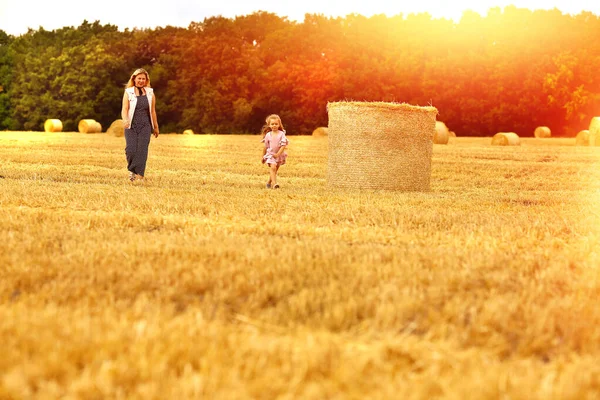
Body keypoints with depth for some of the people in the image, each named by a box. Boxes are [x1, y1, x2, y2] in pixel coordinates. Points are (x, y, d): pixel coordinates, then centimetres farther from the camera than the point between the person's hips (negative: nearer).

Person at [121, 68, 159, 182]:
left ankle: (139, 175, -10)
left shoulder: (150, 92, 9)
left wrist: (156, 127, 18)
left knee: (142, 150, -11)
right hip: (131, 125, -1)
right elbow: (124, 108, -8)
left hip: (145, 126, 1)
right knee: (131, 150, -11)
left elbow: (153, 111, 14)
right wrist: (125, 120, -27)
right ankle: (131, 170, 17)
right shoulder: (128, 92, 2)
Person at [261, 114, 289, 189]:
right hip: (270, 154, -1)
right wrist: (263, 156, 13)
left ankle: (269, 183, 34)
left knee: (275, 170, 13)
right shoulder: (268, 135, -3)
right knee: (273, 167, -22)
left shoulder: (281, 134, -7)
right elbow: (265, 147, 7)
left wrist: (278, 154, -22)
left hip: (279, 155, 1)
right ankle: (274, 183, -33)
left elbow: (283, 145, -12)